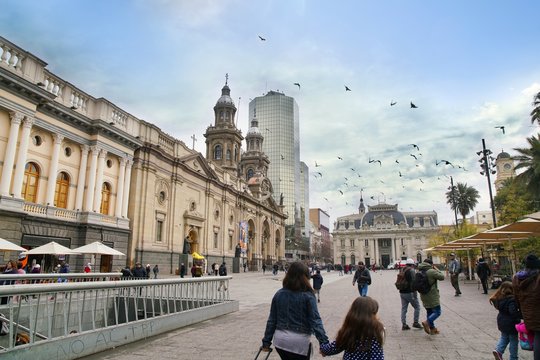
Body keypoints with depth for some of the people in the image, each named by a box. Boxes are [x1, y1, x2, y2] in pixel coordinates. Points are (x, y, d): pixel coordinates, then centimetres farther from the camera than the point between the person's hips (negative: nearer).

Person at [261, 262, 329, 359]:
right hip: (300, 342, -4)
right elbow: (315, 321, -16)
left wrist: (266, 342, 10)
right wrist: (324, 342, -16)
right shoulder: (307, 295, -10)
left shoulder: (279, 294, 2)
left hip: (280, 340, 4)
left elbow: (272, 320, 4)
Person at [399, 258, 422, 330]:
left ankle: (404, 324, 9)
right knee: (417, 307, 9)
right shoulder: (411, 270, -10)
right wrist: (415, 293, -16)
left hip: (402, 293, 7)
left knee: (404, 308, 8)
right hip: (409, 293, -7)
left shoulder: (402, 271, 13)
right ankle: (415, 322, 12)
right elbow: (413, 282, -17)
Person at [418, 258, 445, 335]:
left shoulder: (419, 272, 6)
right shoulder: (431, 271, -17)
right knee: (437, 312, -1)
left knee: (429, 312, 17)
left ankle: (432, 329, 21)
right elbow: (442, 277, -8)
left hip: (424, 296, 7)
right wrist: (437, 269, 2)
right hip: (432, 296, -7)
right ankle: (427, 322, -20)